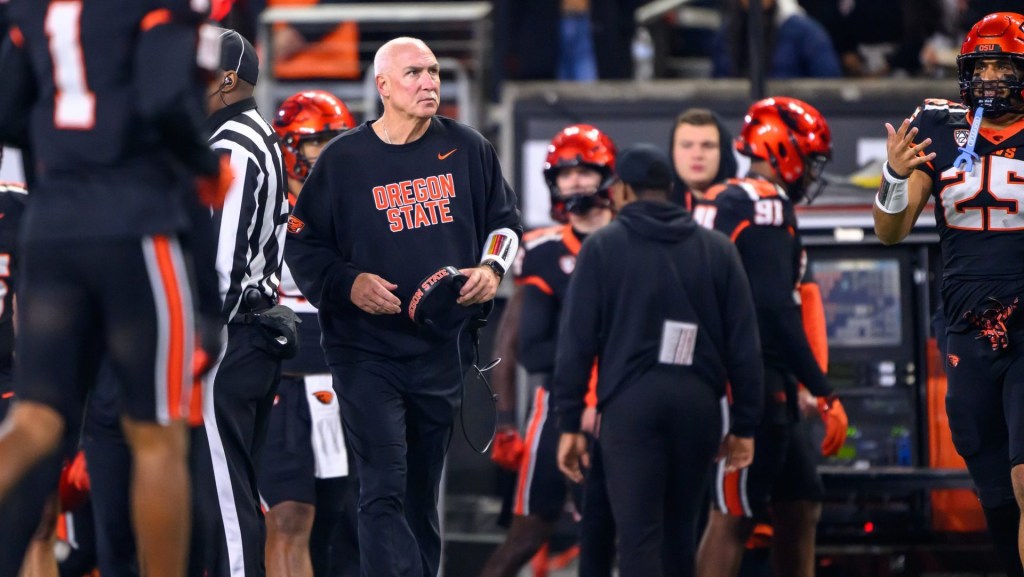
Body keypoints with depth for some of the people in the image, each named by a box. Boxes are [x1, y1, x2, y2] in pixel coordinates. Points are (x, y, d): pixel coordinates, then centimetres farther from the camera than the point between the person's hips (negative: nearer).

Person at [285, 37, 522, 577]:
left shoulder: (467, 148, 5)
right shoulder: (344, 158, -3)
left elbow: (504, 220, 18)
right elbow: (303, 244, 4)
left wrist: (492, 268, -1)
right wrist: (347, 284, -12)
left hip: (444, 348, 3)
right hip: (366, 351, -3)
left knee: (423, 493, 11)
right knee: (384, 491, -15)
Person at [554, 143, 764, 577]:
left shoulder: (603, 248, 5)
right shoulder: (716, 249, 13)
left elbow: (577, 340, 0)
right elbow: (743, 344, 9)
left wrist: (569, 423, 3)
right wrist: (744, 424, 12)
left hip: (631, 404, -3)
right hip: (698, 402, 3)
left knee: (639, 537, -8)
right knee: (678, 530, 16)